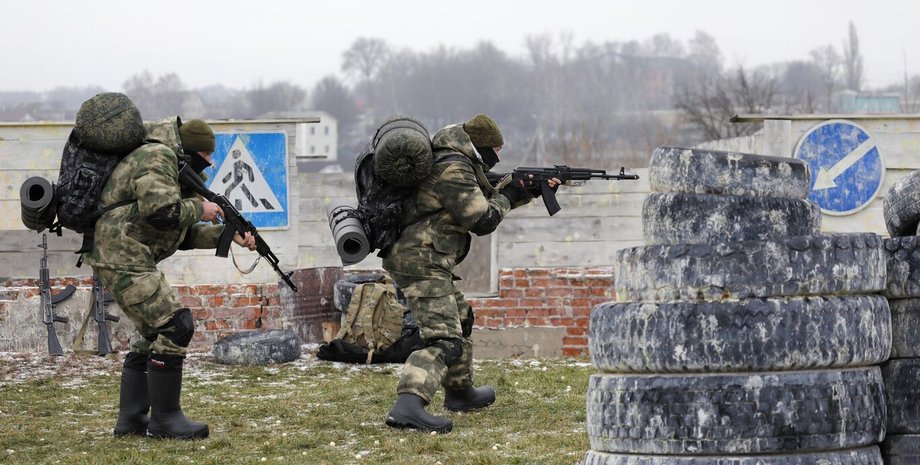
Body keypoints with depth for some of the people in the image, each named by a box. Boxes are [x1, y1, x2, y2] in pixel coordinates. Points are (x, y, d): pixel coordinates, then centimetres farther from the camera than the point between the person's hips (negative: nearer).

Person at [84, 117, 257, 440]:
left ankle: (131, 420, 19)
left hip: (127, 259, 11)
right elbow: (163, 212, -25)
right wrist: (199, 208, -9)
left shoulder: (172, 166, 22)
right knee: (175, 326, -14)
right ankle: (164, 418, -10)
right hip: (122, 256, -11)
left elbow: (183, 234, 21)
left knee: (153, 332, 16)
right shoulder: (157, 158, -11)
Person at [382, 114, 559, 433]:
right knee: (445, 340, -21)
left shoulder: (460, 165, 17)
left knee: (460, 317, 29)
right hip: (422, 261, -11)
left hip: (411, 256, 11)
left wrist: (535, 190, 23)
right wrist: (509, 195, 1)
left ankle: (460, 392, 44)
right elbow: (483, 220, -16)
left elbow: (486, 198, 29)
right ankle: (408, 406, -39)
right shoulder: (453, 170, -15)